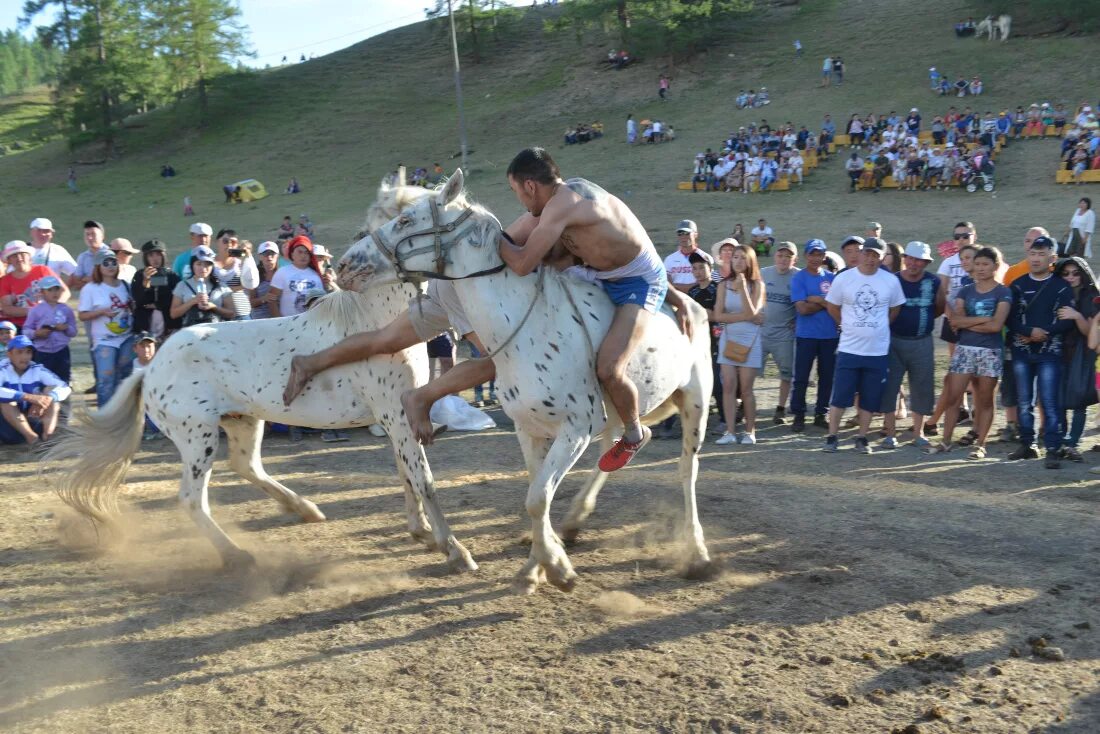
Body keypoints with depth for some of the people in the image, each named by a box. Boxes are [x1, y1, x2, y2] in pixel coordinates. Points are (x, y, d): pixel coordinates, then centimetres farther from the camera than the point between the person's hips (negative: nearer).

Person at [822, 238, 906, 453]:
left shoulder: (891, 281, -2)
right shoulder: (843, 278, -4)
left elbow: (895, 309, 13)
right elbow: (832, 306, 7)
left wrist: (878, 328, 10)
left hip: (878, 351, 1)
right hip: (848, 349, -1)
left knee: (869, 399, 6)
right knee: (839, 396, 0)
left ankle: (862, 438, 18)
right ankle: (832, 437, 10)